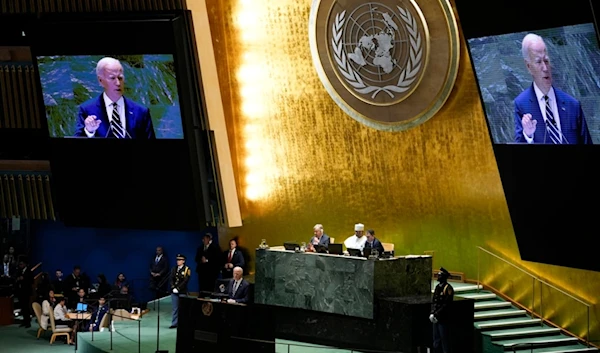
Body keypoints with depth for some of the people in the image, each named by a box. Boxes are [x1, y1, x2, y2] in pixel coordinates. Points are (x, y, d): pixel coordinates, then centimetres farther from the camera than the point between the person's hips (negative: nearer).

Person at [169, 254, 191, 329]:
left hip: (182, 292, -4)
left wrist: (178, 289, -15)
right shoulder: (174, 269, 12)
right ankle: (174, 323, 8)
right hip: (174, 292, 4)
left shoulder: (187, 270, -3)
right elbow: (171, 279, 7)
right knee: (175, 308, 6)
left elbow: (185, 281, -11)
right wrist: (173, 288, -8)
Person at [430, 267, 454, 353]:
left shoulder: (448, 288, -12)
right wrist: (432, 313, -3)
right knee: (436, 339, 13)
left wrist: (437, 314, -17)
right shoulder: (437, 287, 12)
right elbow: (433, 302, 12)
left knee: (444, 339, -3)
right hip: (436, 319, 8)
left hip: (444, 319, -8)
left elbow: (446, 304, -17)